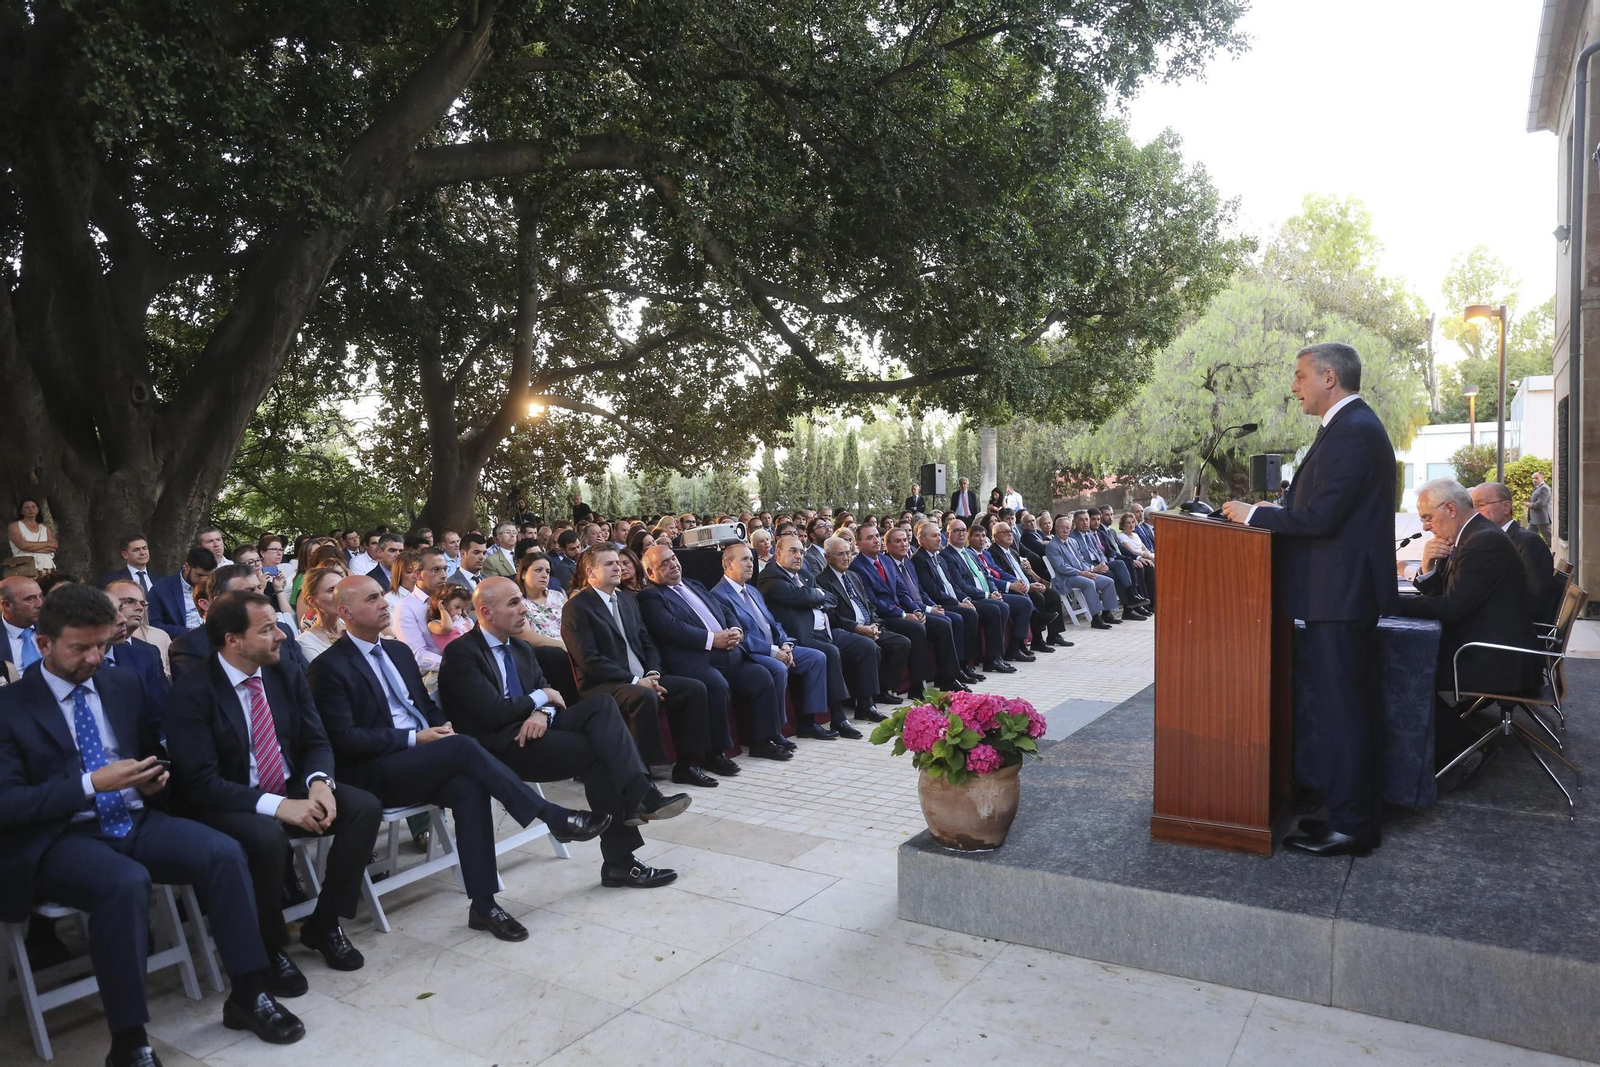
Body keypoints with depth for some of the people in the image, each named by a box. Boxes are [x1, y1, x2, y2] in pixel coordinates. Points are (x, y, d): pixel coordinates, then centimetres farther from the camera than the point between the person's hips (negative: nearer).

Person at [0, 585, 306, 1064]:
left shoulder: (125, 685, 12)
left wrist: (155, 776, 1)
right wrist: (91, 784, -22)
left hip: (135, 822, 5)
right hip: (59, 839, -5)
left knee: (224, 852, -21)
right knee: (126, 882, -36)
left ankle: (248, 995, -9)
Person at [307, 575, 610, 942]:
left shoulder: (398, 651, 16)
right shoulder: (330, 667, -6)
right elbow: (344, 740, -13)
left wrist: (442, 726, -1)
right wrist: (414, 738, -16)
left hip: (424, 761, 6)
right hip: (374, 774, -6)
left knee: (469, 789, -27)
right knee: (463, 748, -30)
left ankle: (482, 905, -23)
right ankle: (555, 818, -25)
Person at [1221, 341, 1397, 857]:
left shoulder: (1354, 431, -17)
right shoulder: (1350, 426, 16)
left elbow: (1321, 517, -23)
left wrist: (1255, 515, -12)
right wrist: (1277, 509, 6)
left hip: (1341, 594, -11)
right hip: (1343, 589, 11)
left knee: (1340, 707, -2)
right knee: (1343, 705, 16)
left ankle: (1349, 828, 8)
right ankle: (1351, 814, 26)